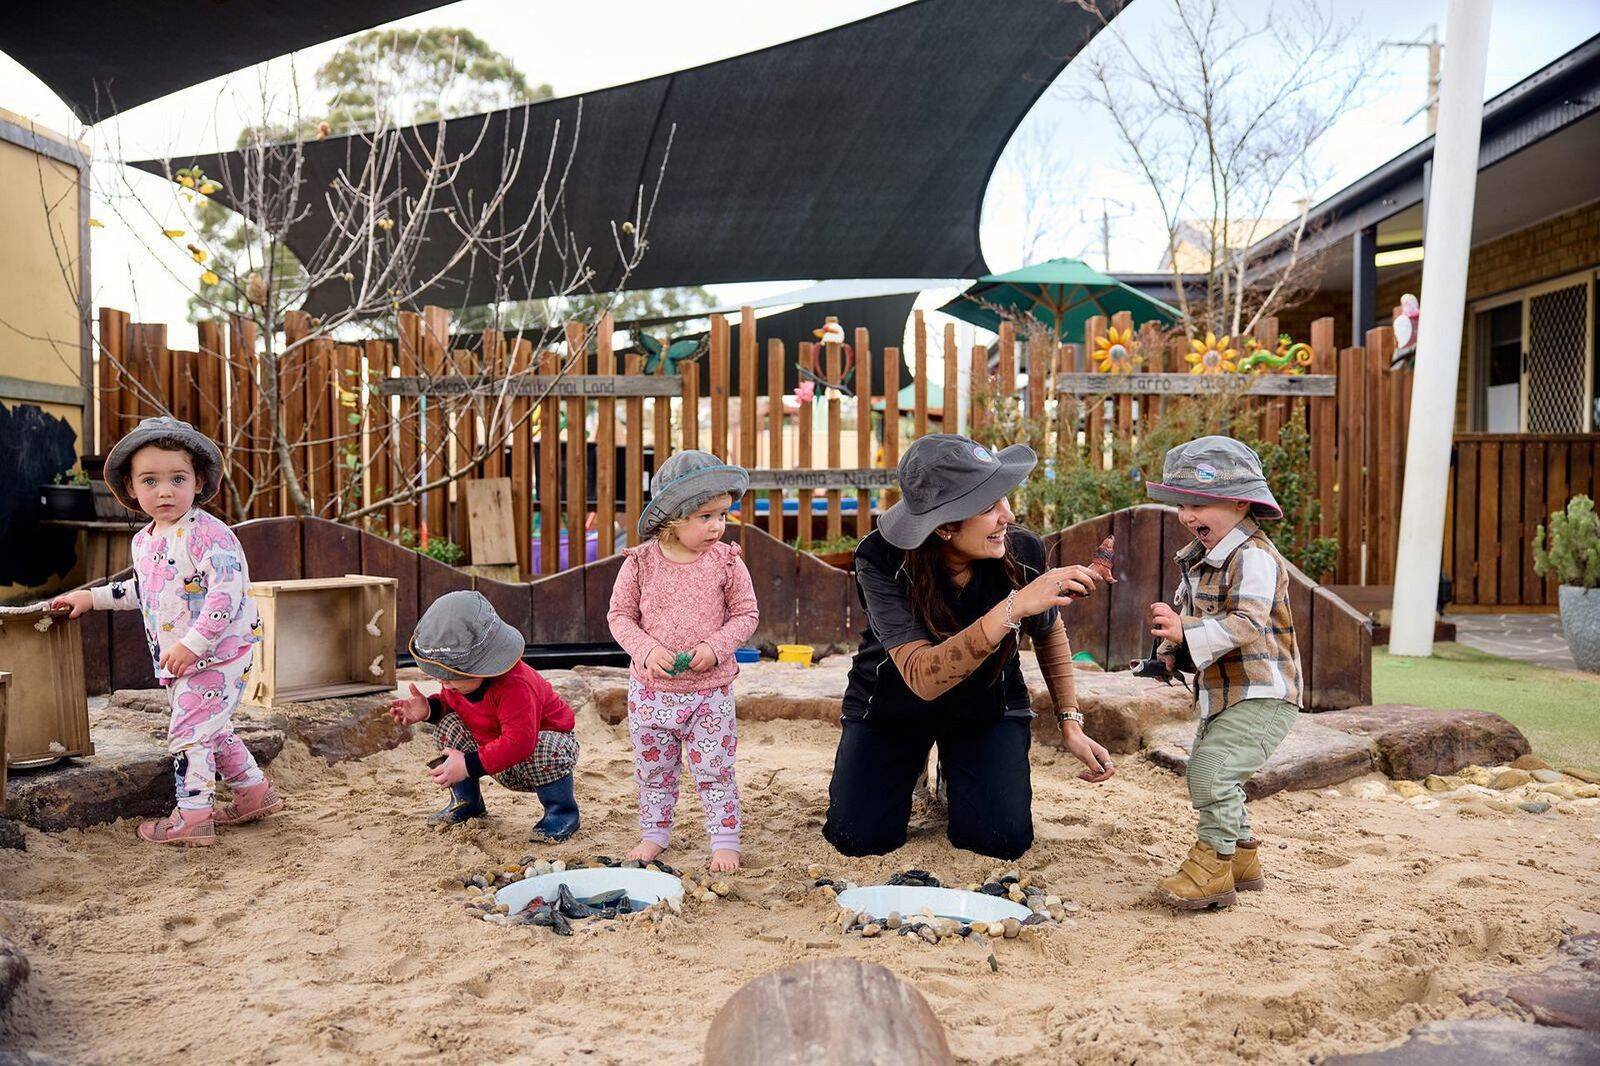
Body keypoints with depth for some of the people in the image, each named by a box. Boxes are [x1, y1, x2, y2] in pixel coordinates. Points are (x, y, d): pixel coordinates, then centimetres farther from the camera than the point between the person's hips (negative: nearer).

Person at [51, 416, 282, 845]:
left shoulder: (208, 533, -19)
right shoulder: (144, 541, 10)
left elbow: (226, 593, -27)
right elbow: (143, 591, 29)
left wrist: (192, 644, -29)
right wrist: (92, 597, 25)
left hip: (216, 655, -9)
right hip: (178, 661, 9)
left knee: (188, 731, -6)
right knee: (210, 728, 17)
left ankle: (192, 816, 3)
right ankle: (254, 791, 30)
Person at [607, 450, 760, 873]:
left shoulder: (727, 561, -7)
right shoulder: (641, 562, -7)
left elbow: (746, 614, -2)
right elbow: (619, 614, -1)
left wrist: (715, 647, -17)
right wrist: (646, 649, -17)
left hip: (710, 688, -1)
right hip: (651, 687, 1)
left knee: (714, 768, 4)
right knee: (653, 768, 15)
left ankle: (725, 841, 18)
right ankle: (654, 834, 33)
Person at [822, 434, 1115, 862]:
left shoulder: (1022, 550, -24)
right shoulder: (880, 559, -32)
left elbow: (1049, 633, 0)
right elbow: (922, 678, -43)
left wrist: (1071, 724, -7)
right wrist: (1014, 607, -53)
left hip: (989, 705, 1)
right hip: (892, 705, -1)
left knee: (1004, 839, -13)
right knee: (858, 838, -8)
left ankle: (955, 770, 20)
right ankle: (913, 763, 23)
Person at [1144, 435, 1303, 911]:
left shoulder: (1253, 556, -20)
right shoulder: (1195, 559, 10)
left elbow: (1247, 621, -30)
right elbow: (1187, 608, 20)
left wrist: (1188, 634, -37)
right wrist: (1171, 647, 0)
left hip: (1262, 695, -10)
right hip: (1221, 693, 10)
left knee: (1212, 767, -20)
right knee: (1210, 771, 18)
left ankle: (1212, 863, -8)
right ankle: (1242, 857, 34)